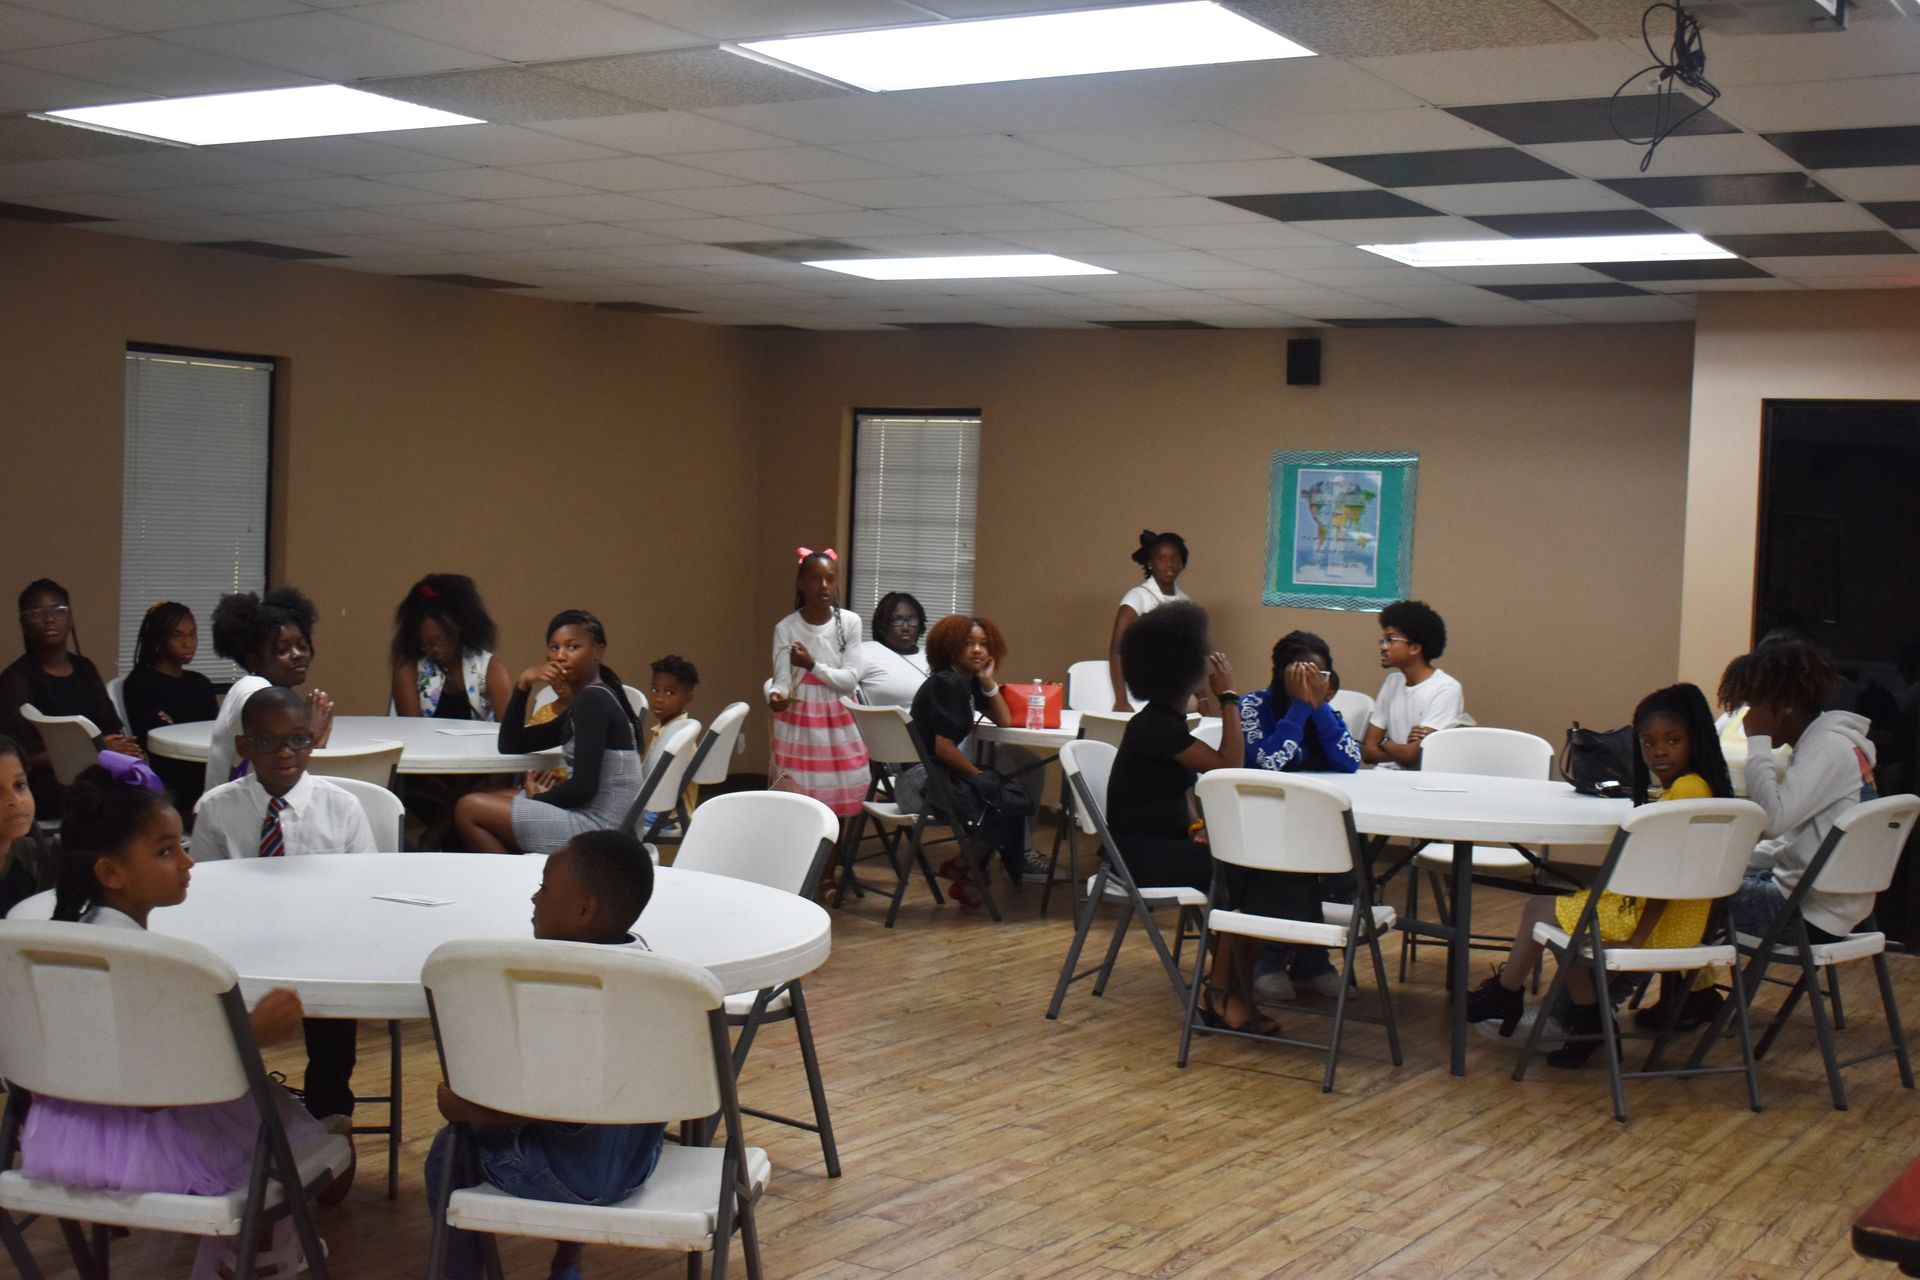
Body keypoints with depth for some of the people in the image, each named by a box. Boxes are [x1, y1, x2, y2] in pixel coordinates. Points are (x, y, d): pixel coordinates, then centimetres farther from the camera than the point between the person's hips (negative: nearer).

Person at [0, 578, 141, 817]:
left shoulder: (85, 669, 19)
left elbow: (113, 729, 17)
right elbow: (23, 755, -8)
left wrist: (121, 749, -8)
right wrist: (94, 751, -13)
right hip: (45, 780, -6)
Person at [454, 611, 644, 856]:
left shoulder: (592, 700, -14)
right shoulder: (594, 699, 15)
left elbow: (583, 787, -22)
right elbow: (510, 746, 18)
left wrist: (537, 798, -3)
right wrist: (523, 685, 3)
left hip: (596, 826, -10)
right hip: (592, 818, 10)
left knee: (469, 809, -4)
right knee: (483, 799, 24)